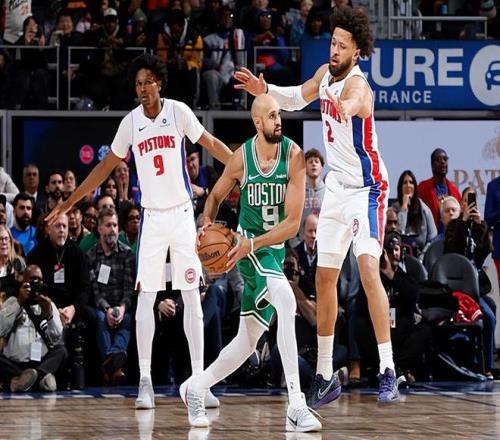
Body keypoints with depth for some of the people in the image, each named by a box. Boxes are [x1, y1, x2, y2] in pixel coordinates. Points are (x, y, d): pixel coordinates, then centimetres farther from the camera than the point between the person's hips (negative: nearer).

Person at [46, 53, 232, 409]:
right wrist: (69, 203, 12)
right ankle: (145, 383, -1)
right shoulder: (130, 123, 1)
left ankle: (198, 380, 1)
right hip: (152, 217, 1)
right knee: (145, 297, -4)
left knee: (192, 296, -1)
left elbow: (212, 144, 2)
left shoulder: (178, 112, -6)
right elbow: (106, 166, 11)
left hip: (182, 213, -1)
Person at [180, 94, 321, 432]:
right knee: (286, 300, -31)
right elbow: (216, 197, 10)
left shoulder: (293, 156, -12)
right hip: (248, 245, -3)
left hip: (275, 248, 3)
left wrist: (253, 244, -23)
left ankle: (196, 388, 37)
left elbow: (293, 224, -13)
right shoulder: (241, 158, -10)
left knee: (247, 343, 11)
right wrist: (208, 223, -10)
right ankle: (296, 407, -35)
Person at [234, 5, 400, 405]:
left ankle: (388, 372, -25)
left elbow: (349, 103, -50)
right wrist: (266, 90, 2)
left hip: (367, 190, -8)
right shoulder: (326, 74, 1)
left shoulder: (357, 84, -24)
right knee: (325, 279, 10)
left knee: (368, 268, -25)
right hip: (337, 188, 8)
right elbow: (299, 97, 22)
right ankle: (325, 375, 21)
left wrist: (343, 107, -74)